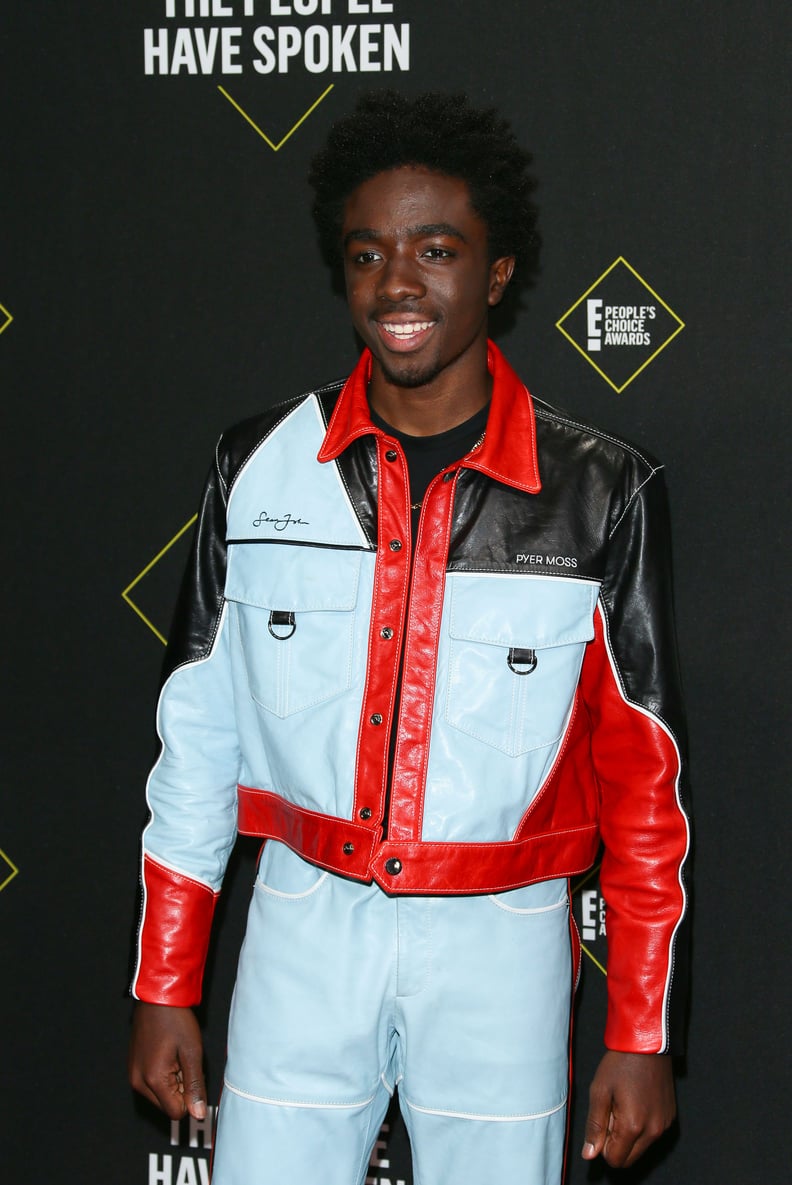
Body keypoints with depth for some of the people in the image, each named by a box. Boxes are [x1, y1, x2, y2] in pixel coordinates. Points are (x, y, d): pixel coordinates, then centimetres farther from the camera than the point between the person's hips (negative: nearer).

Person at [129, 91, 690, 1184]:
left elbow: (647, 780, -2)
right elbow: (198, 736, 5)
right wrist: (163, 989, 5)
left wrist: (644, 1037, -2)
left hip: (498, 945, -1)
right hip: (306, 931, 1)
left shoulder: (600, 492, -6)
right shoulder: (260, 468, -2)